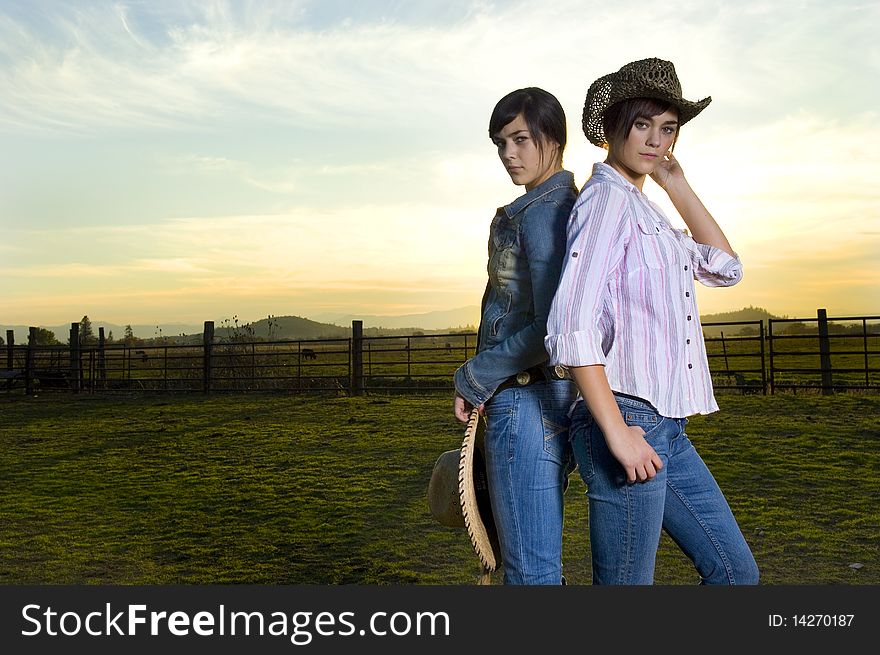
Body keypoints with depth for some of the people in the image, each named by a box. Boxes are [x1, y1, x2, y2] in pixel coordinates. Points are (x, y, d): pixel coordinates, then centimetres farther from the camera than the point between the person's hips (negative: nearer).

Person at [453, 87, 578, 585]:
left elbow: (554, 326, -22)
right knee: (538, 559, 19)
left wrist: (475, 377, -11)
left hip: (529, 401, -10)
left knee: (530, 568, -1)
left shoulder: (543, 211, -13)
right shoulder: (573, 205, 18)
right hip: (561, 395, 10)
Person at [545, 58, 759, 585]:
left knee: (735, 570, 16)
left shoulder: (643, 210, 18)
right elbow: (571, 326, -21)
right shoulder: (606, 199, -11)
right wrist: (616, 431, -21)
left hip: (665, 427, 10)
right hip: (627, 419, -9)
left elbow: (724, 268, 18)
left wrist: (676, 185, 13)